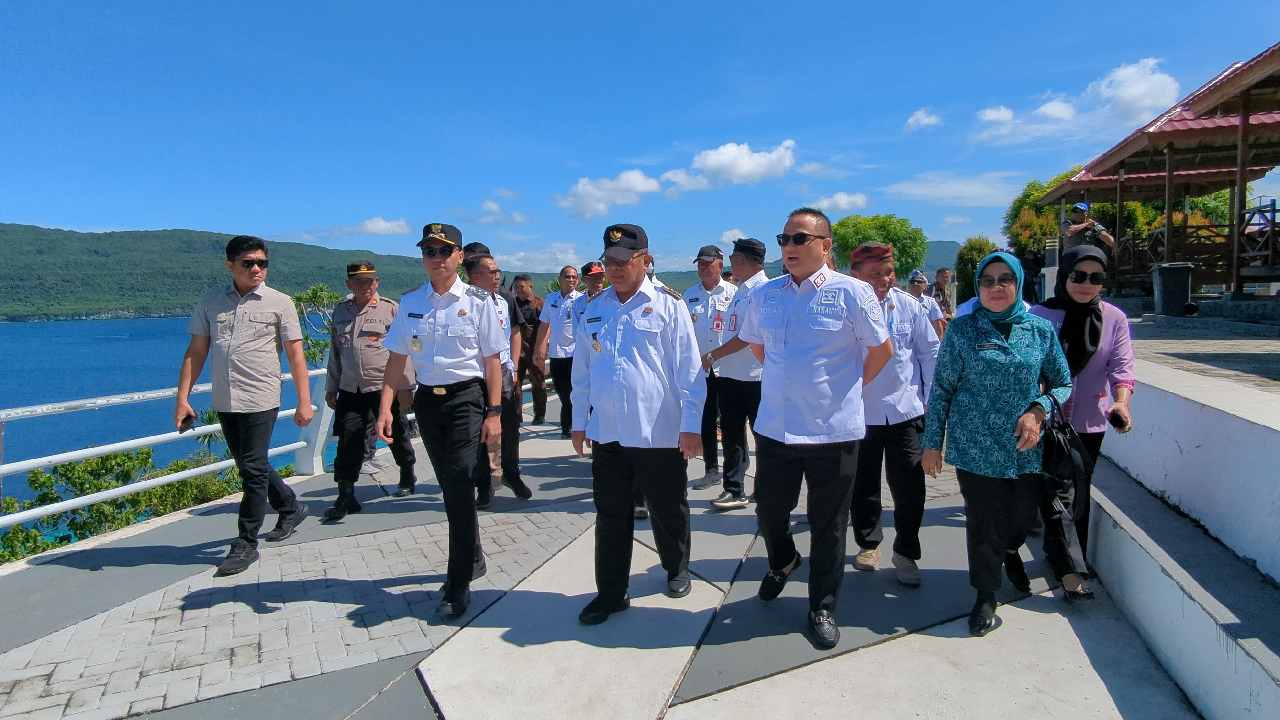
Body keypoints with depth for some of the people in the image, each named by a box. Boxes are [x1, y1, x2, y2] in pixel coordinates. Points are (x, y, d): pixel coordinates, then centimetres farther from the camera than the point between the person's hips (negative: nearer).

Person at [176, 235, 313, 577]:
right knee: (249, 467, 16)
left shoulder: (279, 302, -2)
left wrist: (304, 402, -8)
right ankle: (291, 507, 37)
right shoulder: (211, 302, 8)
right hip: (224, 403, 5)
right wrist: (182, 398, 3)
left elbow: (295, 356, -3)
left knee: (253, 470, -2)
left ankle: (246, 544, 9)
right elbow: (195, 352, 10)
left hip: (260, 401, -4)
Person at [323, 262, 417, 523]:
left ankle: (407, 476, 36)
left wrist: (405, 387, -10)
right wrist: (331, 388, 17)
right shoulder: (340, 311, 11)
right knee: (348, 443, -2)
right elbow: (335, 352, 17)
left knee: (397, 437, 12)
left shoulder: (391, 309, -4)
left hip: (386, 388, -3)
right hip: (350, 390, 3)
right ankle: (346, 497, 5)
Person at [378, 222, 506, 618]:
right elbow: (396, 358, 8)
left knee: (460, 485, -9)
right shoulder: (410, 302, 6)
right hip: (427, 399, 4)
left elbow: (492, 360, -4)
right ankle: (471, 558, 35)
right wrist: (385, 407, -2)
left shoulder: (477, 300, -5)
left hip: (466, 397, -4)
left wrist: (493, 412, -8)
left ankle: (458, 583, 3)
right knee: (448, 486, 15)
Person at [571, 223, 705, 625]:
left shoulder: (668, 305, -5)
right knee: (610, 516, 10)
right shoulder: (595, 309, 9)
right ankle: (610, 593, 23)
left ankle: (677, 570, 38)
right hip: (606, 433, 4)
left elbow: (689, 369, -7)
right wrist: (579, 422, 13)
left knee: (668, 512, 13)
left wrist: (691, 426, -9)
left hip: (659, 433, -4)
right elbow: (582, 369, 14)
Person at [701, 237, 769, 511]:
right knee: (732, 435, 12)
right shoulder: (741, 290, 16)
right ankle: (734, 490, 22)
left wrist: (713, 356, -14)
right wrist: (720, 360, 12)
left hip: (755, 378, -9)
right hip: (730, 375, 9)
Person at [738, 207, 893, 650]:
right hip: (774, 427, 4)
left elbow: (882, 350, 0)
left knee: (828, 526, 10)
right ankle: (782, 561, 49)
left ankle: (822, 608, 28)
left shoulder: (852, 293, -9)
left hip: (834, 431, -3)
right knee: (769, 510, 16)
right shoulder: (764, 295, 3)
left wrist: (848, 387, 7)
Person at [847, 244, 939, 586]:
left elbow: (930, 352, 5)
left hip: (905, 411, 1)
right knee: (864, 487, 14)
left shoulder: (908, 306, -5)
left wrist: (929, 399, 4)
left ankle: (905, 551, 23)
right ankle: (868, 542, 35)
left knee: (910, 488, 4)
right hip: (859, 414, -1)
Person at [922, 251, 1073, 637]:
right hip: (976, 448, -2)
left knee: (1022, 517, 16)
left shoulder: (1041, 329, 2)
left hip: (1027, 450, 3)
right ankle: (986, 594, 26)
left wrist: (1038, 411, -10)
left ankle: (1010, 551, 52)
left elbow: (1062, 384, 10)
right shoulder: (961, 330, -4)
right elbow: (941, 389, 0)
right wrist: (932, 443, -1)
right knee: (983, 525, 5)